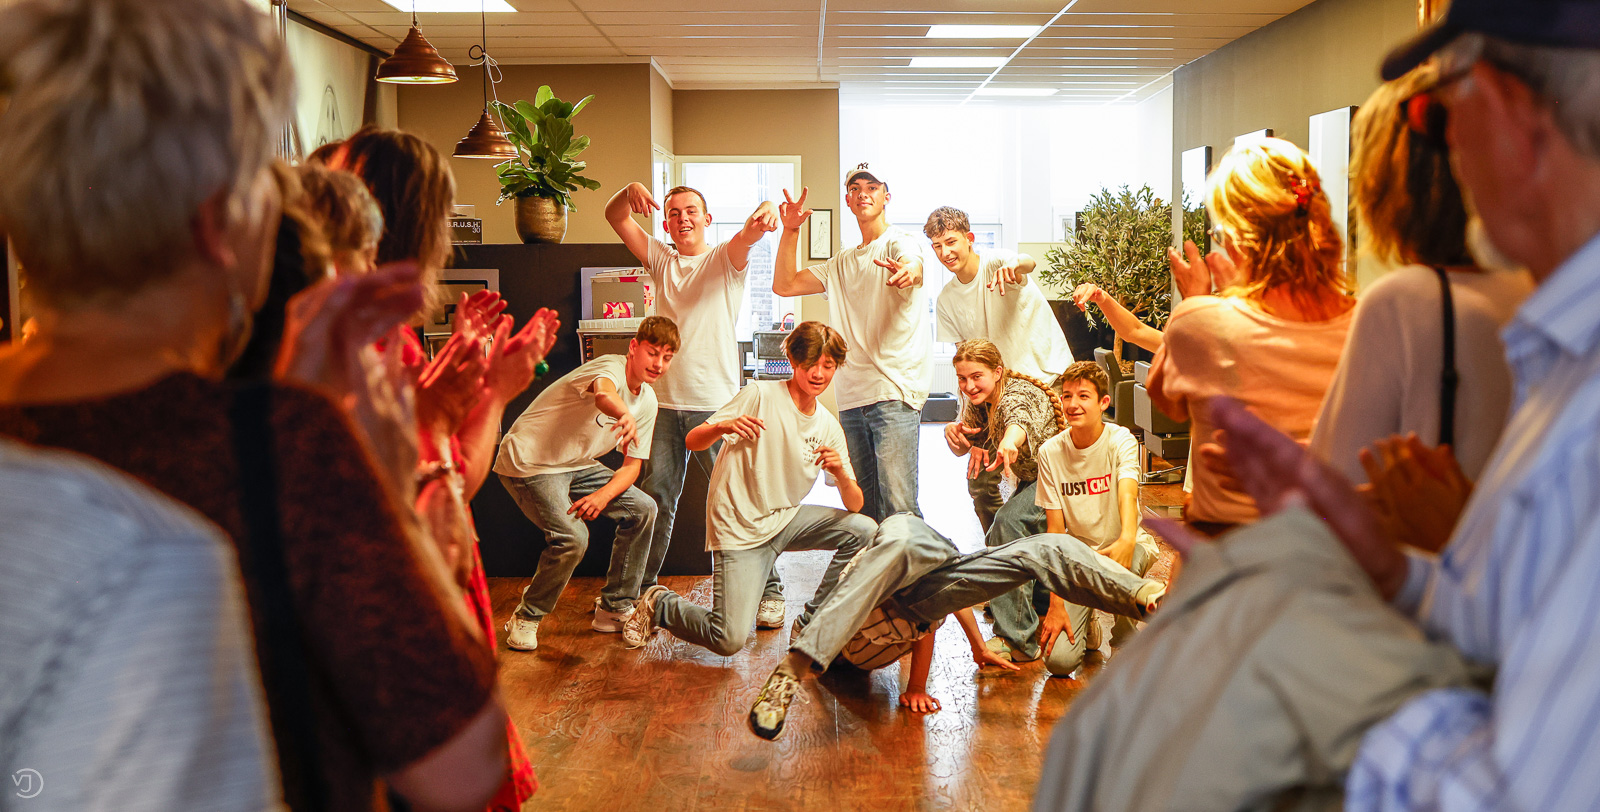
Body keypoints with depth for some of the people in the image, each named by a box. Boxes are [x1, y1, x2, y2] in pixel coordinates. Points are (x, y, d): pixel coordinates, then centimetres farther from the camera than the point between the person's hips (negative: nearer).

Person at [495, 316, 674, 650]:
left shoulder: (647, 401, 2)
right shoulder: (610, 368, -23)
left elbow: (632, 466, 4)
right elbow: (603, 393, -50)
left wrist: (604, 495, -17)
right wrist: (624, 414, -74)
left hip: (575, 465, 9)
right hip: (529, 461, -8)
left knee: (642, 509, 1)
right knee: (572, 537, -24)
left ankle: (614, 609, 13)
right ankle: (526, 619, 0)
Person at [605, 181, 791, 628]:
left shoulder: (725, 259, 4)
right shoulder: (661, 259, 14)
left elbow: (751, 232, -18)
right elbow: (615, 217, 8)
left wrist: (766, 211, -41)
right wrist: (631, 191, -15)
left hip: (717, 402, -3)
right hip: (665, 403, 3)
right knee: (655, 501, 8)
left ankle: (768, 590, 10)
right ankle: (639, 590, 19)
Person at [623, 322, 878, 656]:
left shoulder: (828, 428, 4)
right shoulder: (761, 396, -12)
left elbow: (854, 505, 0)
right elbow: (693, 441, -14)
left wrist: (842, 474, -22)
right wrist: (723, 426, -37)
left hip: (785, 520, 6)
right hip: (739, 528, -6)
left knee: (865, 530, -16)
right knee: (729, 640, -17)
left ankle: (811, 623, -1)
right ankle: (661, 605, 13)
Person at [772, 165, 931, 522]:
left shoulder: (900, 242, 1)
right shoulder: (841, 264, 23)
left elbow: (913, 264, -23)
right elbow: (784, 285, 19)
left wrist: (909, 271, -48)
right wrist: (790, 232, 7)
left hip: (895, 392, -7)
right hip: (851, 397, 7)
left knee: (898, 509, -15)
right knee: (861, 510, 9)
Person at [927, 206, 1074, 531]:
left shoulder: (995, 262, -11)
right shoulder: (946, 300, 5)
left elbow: (1027, 262, -35)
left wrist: (1015, 265, -59)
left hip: (1049, 378, -5)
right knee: (980, 481, 3)